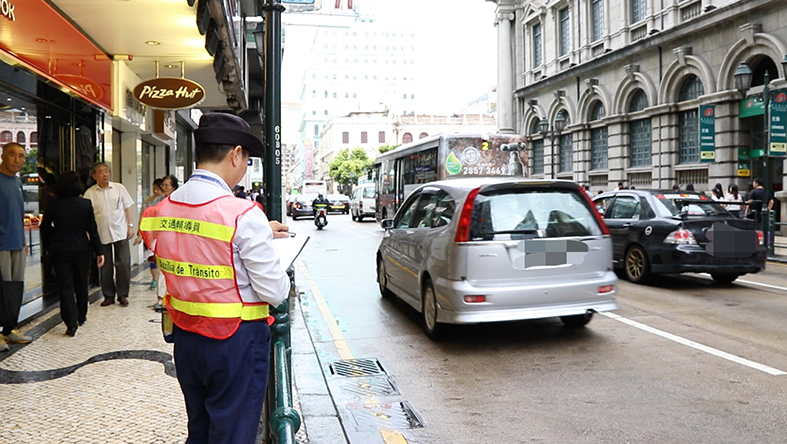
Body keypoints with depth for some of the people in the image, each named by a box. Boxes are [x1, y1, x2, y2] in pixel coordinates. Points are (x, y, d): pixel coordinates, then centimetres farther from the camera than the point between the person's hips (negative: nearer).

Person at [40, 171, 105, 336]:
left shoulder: (54, 205, -4)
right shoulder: (85, 204, -6)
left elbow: (45, 228, 2)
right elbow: (92, 230, -5)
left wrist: (49, 246, 16)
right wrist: (99, 251, -1)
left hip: (60, 250, 0)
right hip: (81, 250, 1)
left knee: (66, 286, 1)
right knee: (81, 284, 17)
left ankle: (71, 323, -6)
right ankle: (81, 316, 31)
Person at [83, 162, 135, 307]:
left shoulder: (119, 188, 5)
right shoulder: (89, 193, 2)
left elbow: (127, 207, 8)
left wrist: (130, 225, 2)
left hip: (120, 232, 0)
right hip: (101, 234, 0)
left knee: (123, 264, -1)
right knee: (105, 267, 6)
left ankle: (122, 294, 11)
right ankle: (108, 295, 17)